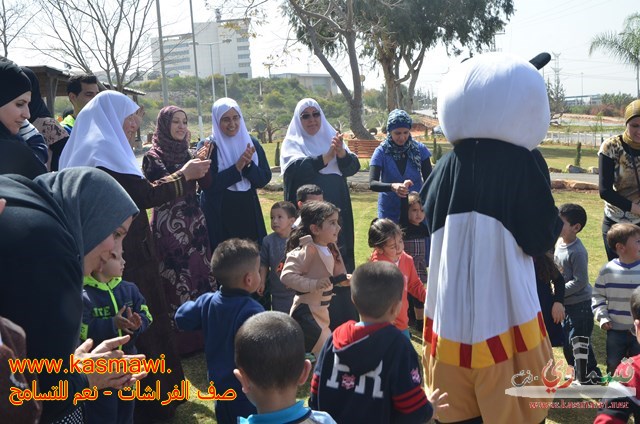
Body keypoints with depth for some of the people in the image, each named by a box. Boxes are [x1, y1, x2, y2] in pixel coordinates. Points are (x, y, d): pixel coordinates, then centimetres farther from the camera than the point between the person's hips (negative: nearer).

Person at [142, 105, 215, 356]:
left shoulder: (187, 153, 12)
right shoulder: (153, 157, -3)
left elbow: (207, 184, 4)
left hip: (194, 222, 5)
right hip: (169, 225, -5)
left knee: (201, 273, 5)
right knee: (177, 281, -4)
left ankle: (201, 333, 17)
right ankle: (180, 338, 7)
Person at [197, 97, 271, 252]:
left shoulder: (252, 143, 6)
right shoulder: (207, 147, -4)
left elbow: (265, 179, 2)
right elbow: (207, 184, -14)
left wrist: (248, 165, -16)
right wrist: (237, 167, -20)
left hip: (248, 214, 3)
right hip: (219, 217, -3)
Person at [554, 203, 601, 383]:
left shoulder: (577, 252, -24)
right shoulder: (559, 242, 3)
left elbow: (580, 281, -24)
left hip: (579, 303, -9)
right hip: (564, 303, 9)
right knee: (566, 342, 18)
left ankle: (592, 378, 14)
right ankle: (579, 376, 34)